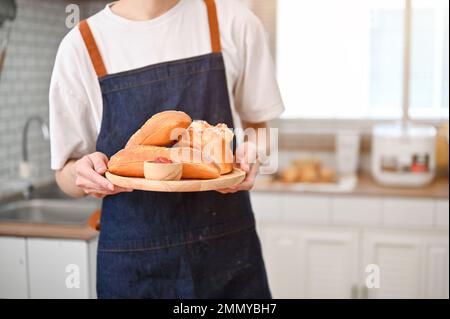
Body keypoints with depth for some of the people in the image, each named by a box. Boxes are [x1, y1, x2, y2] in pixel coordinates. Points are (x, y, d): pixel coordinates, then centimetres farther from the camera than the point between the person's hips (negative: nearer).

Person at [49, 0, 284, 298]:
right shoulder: (80, 44, -4)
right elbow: (66, 175, 3)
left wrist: (252, 153, -12)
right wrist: (81, 173, -20)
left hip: (229, 247, 1)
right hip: (132, 260, 0)